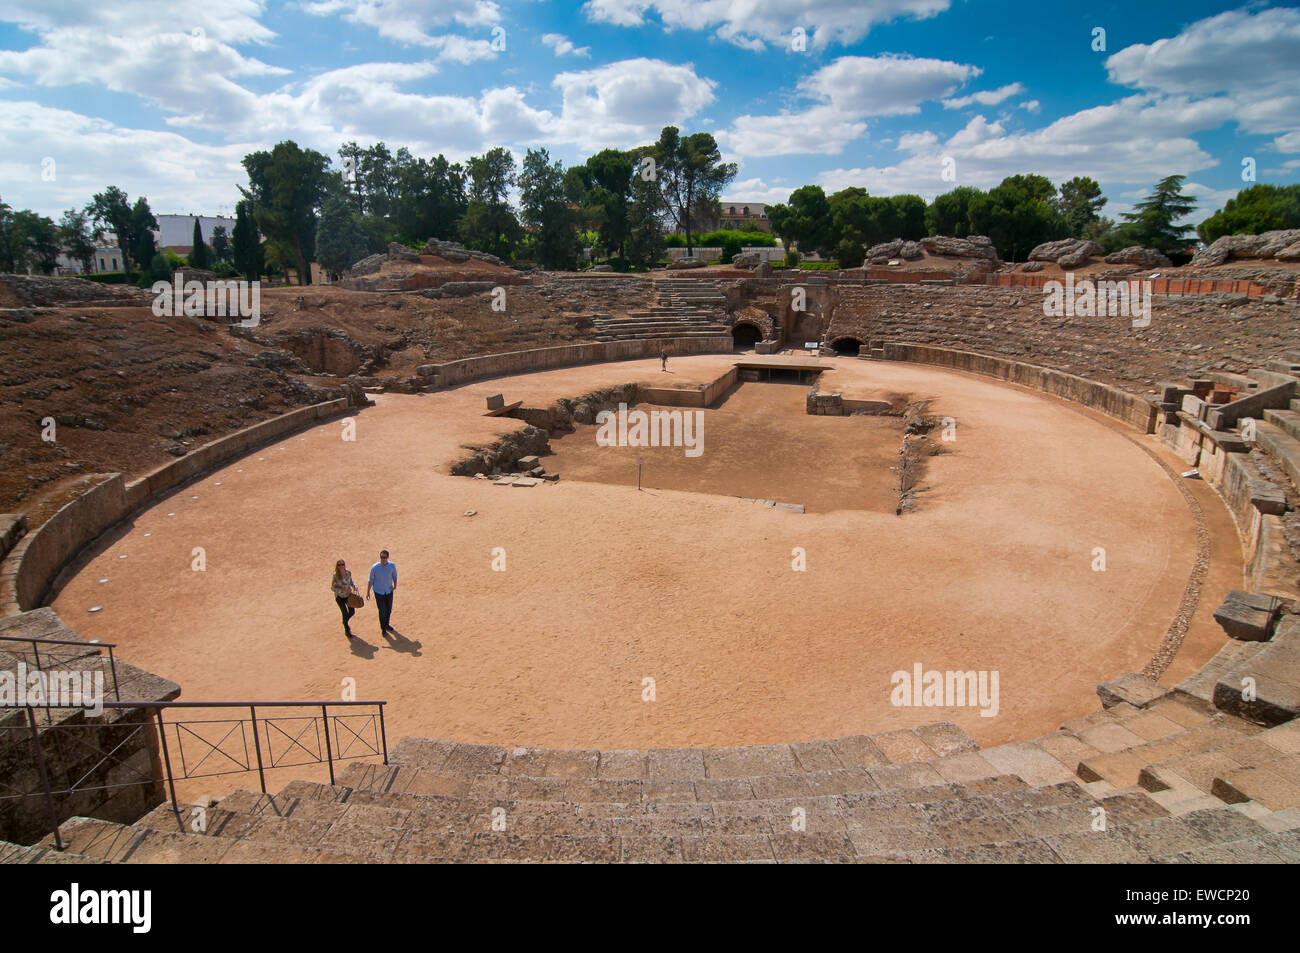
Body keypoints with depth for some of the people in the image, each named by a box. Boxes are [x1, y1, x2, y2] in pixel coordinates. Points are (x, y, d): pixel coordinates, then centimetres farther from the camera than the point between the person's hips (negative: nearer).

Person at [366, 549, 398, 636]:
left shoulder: (392, 566, -10)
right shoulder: (374, 567, -17)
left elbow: (394, 576, 6)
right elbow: (371, 580, -6)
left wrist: (395, 585, -8)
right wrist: (368, 592, -6)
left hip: (389, 591, 3)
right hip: (379, 592, -3)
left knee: (389, 610, 15)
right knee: (382, 611, -3)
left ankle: (386, 625, 39)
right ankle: (383, 629, 17)